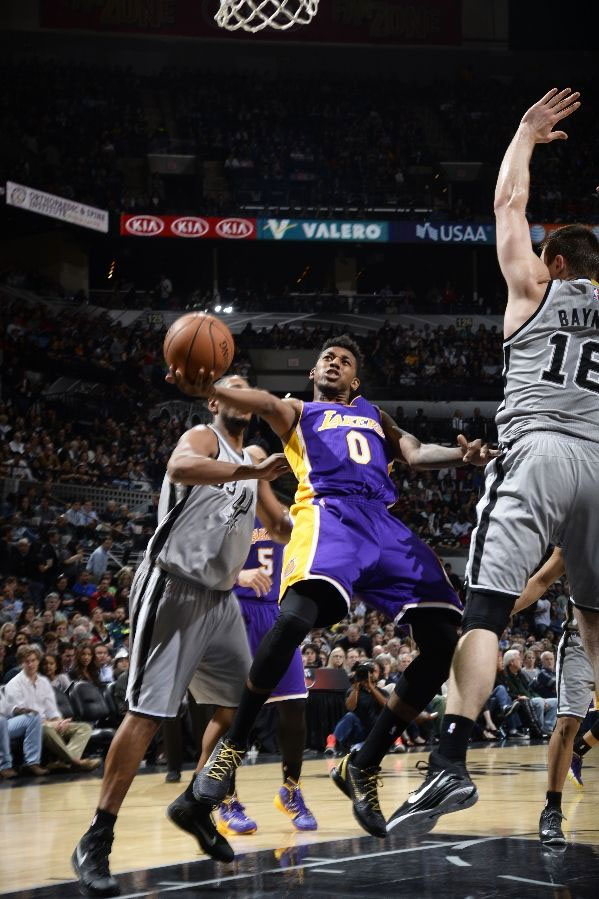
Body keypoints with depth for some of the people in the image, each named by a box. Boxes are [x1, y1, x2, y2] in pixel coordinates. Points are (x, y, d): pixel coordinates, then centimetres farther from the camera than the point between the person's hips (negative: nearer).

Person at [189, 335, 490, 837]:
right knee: (297, 617, -32)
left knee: (444, 643, -8)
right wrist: (211, 391, -24)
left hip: (384, 522, 5)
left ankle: (364, 766, 2)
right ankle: (232, 748, -17)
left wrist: (458, 456, -5)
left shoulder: (374, 415, 36)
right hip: (328, 513, -5)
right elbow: (266, 404, 0)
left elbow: (414, 453, 19)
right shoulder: (298, 412, 23)